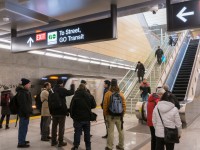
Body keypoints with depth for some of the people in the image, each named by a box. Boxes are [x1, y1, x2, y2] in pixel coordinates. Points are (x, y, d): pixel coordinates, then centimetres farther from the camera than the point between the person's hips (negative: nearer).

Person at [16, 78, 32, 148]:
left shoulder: (25, 92, 17)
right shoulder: (22, 93, -17)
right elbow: (23, 104, -23)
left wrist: (29, 111, 22)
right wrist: (27, 113, -22)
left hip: (25, 113, 11)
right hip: (24, 113, -11)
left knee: (24, 128, 19)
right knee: (23, 128, -5)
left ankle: (22, 140, 32)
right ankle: (21, 143, 2)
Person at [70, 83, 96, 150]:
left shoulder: (75, 96, -8)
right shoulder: (90, 96, -1)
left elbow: (72, 107, -8)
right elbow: (94, 105, 4)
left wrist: (72, 116, 4)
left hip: (78, 118, -2)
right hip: (87, 118, 2)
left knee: (77, 132, 6)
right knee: (87, 133, 11)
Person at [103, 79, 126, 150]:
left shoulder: (108, 93, -8)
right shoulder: (121, 94, 2)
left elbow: (105, 105, -8)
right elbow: (124, 105, 5)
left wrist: (105, 114, 3)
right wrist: (123, 114, 16)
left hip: (111, 115, -3)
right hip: (119, 115, 4)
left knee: (111, 131, 1)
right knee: (121, 131, 15)